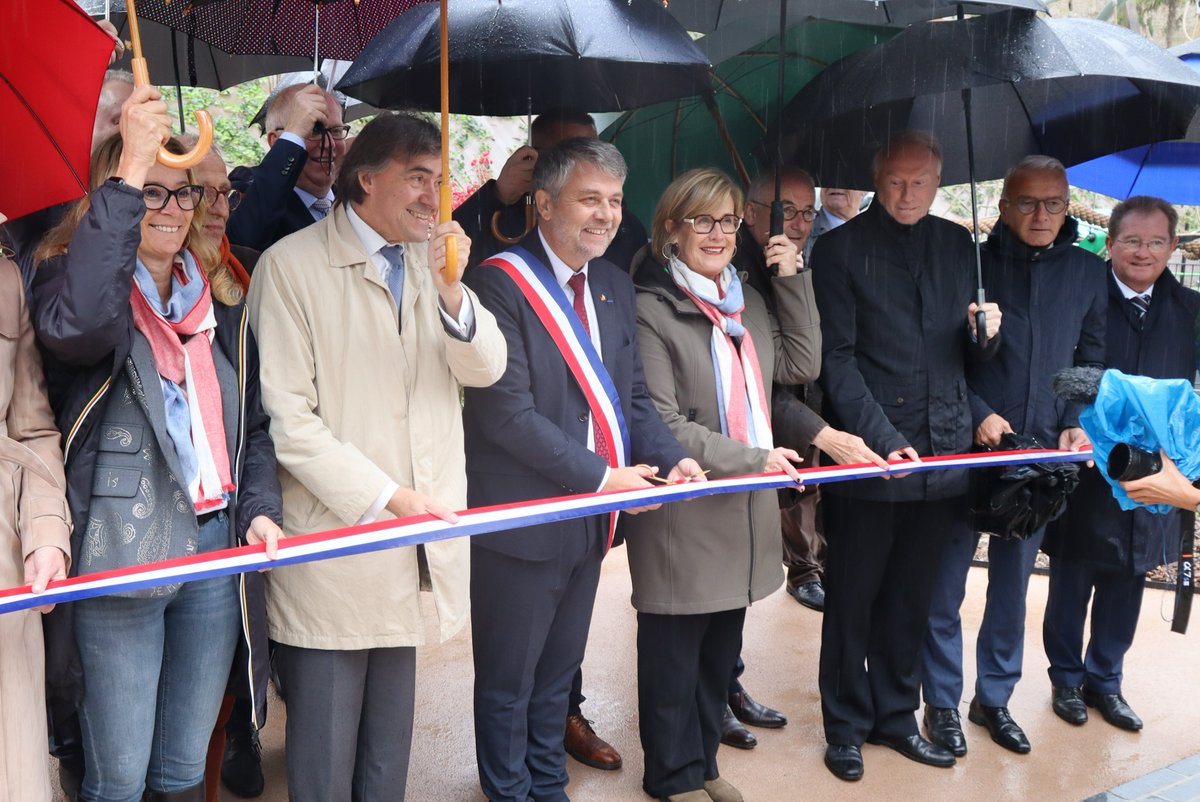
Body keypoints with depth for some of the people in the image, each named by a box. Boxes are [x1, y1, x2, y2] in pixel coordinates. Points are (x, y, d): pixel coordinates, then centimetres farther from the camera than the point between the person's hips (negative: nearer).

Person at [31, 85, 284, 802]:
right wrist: (131, 171, -30)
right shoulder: (72, 274, -4)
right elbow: (75, 325, -30)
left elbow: (253, 424, 17)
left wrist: (261, 509, 1)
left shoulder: (221, 301, 13)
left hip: (216, 552, 5)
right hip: (120, 552, -4)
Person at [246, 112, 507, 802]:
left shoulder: (433, 260, 9)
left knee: (391, 732, 19)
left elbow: (486, 369, -1)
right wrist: (387, 496, -16)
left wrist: (451, 291, -19)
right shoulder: (293, 264, -8)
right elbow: (285, 415, -13)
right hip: (335, 537, -5)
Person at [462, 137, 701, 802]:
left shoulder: (613, 285, 9)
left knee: (558, 672, 22)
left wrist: (671, 457, -7)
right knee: (509, 683, 11)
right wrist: (599, 475, -21)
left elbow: (631, 393, 12)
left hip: (591, 521, 7)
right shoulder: (501, 282, -16)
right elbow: (505, 411, -22)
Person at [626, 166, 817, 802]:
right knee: (674, 650, 8)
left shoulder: (747, 300, 12)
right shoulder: (649, 309, -13)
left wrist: (793, 279, 4)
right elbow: (660, 423, -17)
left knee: (722, 646, 18)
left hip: (745, 507, 7)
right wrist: (752, 458, -18)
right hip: (683, 509, -7)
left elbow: (801, 365, 8)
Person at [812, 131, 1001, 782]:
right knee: (853, 598, 7)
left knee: (910, 598, 15)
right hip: (866, 457, -4)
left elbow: (972, 351, 16)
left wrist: (986, 333, -8)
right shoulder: (841, 249, -3)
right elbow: (836, 358, -8)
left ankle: (894, 716, 30)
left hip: (940, 456, 4)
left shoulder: (958, 245, 12)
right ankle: (847, 727, 22)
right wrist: (883, 440, -17)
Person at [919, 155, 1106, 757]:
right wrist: (979, 416, -14)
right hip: (966, 451, -3)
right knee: (946, 584, 4)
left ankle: (994, 697, 28)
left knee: (1013, 582, 14)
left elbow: (1091, 358, 13)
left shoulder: (1088, 273, 8)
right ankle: (942, 702, 19)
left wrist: (1078, 422, -1)